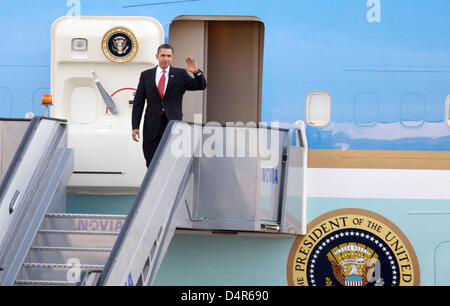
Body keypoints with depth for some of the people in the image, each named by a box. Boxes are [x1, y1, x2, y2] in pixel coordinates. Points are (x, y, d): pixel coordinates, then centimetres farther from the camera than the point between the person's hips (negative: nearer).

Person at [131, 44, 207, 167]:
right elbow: (138, 103, 8)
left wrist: (196, 72, -24)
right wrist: (135, 127, 1)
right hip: (152, 128, 1)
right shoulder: (146, 75, 9)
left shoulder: (180, 75, 6)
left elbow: (201, 86, -3)